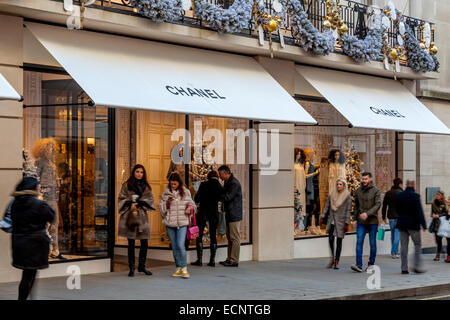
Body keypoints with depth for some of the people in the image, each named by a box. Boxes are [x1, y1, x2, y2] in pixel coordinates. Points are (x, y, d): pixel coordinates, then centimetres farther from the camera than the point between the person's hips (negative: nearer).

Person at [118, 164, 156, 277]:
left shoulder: (146, 186, 13)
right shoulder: (127, 185, 4)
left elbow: (150, 199, 6)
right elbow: (122, 198, 1)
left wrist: (138, 203, -8)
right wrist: (131, 204, -13)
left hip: (142, 216, 3)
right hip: (129, 216, -3)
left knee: (144, 243, 3)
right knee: (131, 243, -1)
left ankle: (142, 266, 18)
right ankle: (131, 268, 6)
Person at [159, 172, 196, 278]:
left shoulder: (185, 192, 6)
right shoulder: (165, 193, 6)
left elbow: (192, 204, 15)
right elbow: (161, 209, 6)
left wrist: (190, 208, -7)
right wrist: (167, 203, -12)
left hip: (182, 223, -2)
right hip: (170, 223, 2)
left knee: (180, 245, -14)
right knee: (174, 246, 8)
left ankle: (184, 268, -5)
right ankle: (178, 268, 19)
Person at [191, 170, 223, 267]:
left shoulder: (204, 184, -9)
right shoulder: (219, 187, -1)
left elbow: (196, 199, -7)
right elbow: (220, 198, 9)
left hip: (202, 213, -3)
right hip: (214, 213, 3)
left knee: (198, 236, 6)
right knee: (213, 236, 10)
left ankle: (199, 259, 1)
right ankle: (212, 260, 6)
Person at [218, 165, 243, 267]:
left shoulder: (234, 183, -16)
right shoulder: (227, 182, 16)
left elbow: (227, 197, -20)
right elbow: (223, 194, 19)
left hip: (234, 215, -10)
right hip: (229, 214, 10)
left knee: (235, 238, -7)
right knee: (230, 237, 12)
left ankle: (234, 260, -5)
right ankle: (229, 259, 17)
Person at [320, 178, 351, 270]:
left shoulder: (347, 197, -5)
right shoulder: (332, 194, 6)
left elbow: (348, 211, -6)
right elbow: (327, 206, 11)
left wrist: (347, 223, -10)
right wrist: (322, 217, 5)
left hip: (340, 221, -3)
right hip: (331, 221, 3)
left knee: (339, 241, 2)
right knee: (331, 239, -5)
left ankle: (336, 262, 10)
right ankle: (332, 258, 15)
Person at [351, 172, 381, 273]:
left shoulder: (376, 191, -4)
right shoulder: (358, 191, 9)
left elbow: (378, 205, -14)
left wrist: (367, 213, -26)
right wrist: (355, 219, 11)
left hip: (372, 221, -3)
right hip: (361, 222, 3)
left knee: (372, 243, 5)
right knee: (359, 242, -8)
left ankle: (371, 263, 18)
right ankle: (359, 265, -12)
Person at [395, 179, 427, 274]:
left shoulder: (398, 196, 4)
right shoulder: (415, 196, -12)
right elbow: (420, 212, -13)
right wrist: (424, 225, -9)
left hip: (402, 224, 5)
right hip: (413, 224, -5)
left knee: (404, 246, 7)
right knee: (418, 245, 6)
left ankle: (404, 268, 5)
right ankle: (417, 267, 0)